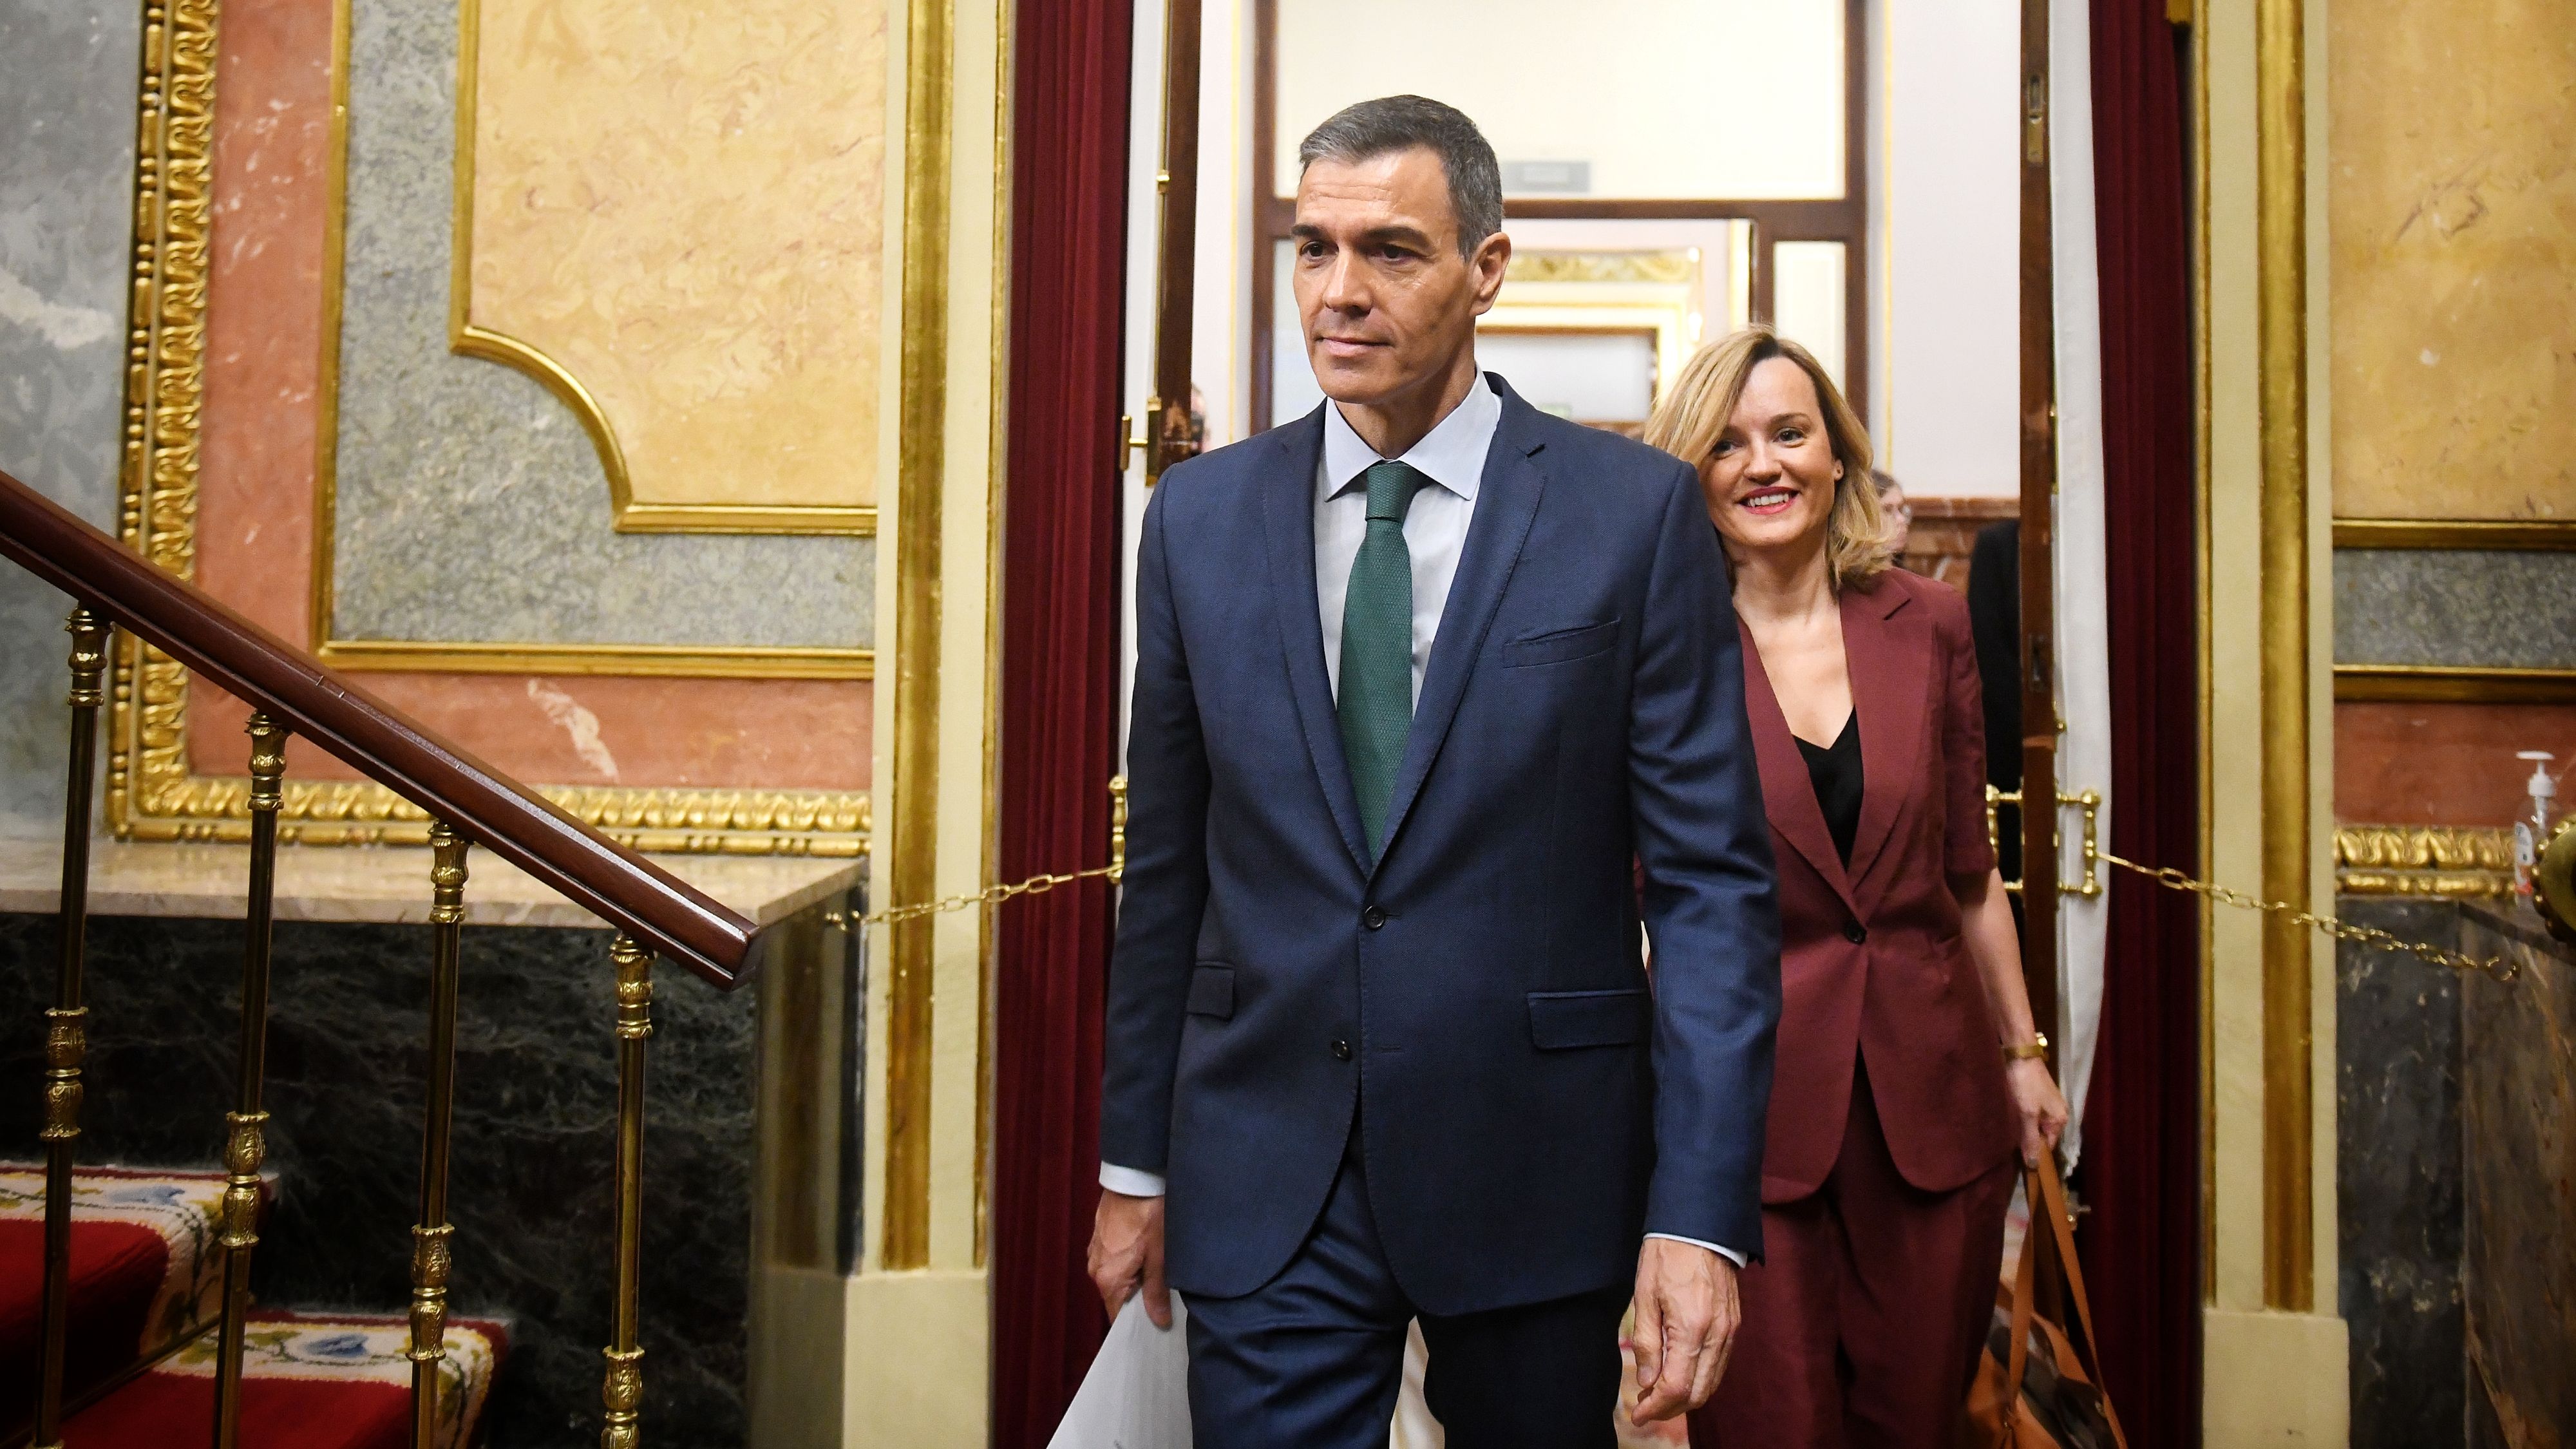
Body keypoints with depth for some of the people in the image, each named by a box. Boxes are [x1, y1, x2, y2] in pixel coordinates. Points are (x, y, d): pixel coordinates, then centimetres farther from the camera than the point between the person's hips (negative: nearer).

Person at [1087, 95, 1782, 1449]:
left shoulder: (1637, 512, -6)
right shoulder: (1200, 515, 3)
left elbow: (1710, 879, -8)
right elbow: (1166, 865, 8)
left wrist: (1700, 1216, -14)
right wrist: (1135, 1158, 10)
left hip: (1537, 1172, -1)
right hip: (1263, 1181, 2)